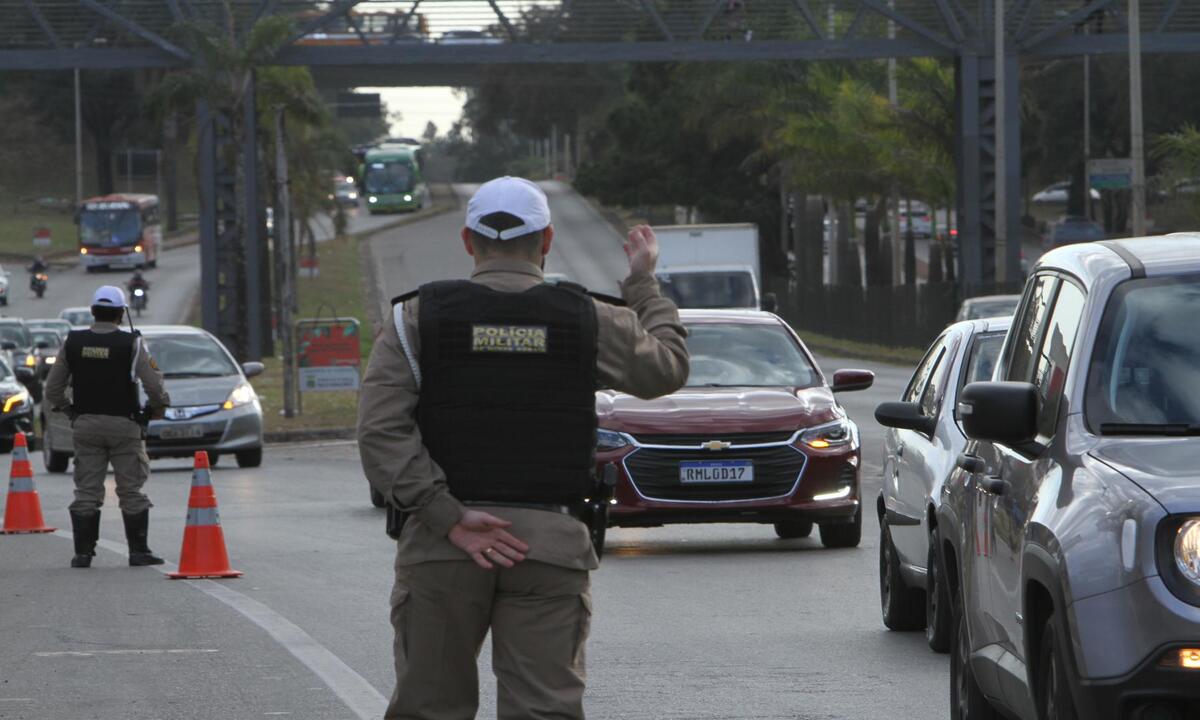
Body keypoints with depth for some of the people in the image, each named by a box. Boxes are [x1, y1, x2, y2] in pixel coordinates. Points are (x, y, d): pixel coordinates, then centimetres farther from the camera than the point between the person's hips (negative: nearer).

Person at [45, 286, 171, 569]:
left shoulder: (72, 343, 1)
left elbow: (53, 389, 4)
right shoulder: (132, 344, -9)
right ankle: (138, 550, 5)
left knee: (86, 492, 7)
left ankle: (83, 552, 5)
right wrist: (159, 407, 8)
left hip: (85, 425, 3)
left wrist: (66, 408, 21)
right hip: (123, 425, -3)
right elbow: (154, 386, -12)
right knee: (131, 491, 5)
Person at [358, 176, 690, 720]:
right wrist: (644, 283, 33)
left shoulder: (418, 318, 1)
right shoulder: (588, 320, 2)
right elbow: (667, 367, 20)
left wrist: (450, 517, -12)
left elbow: (381, 431, -10)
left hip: (440, 550, 0)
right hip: (551, 543, 0)